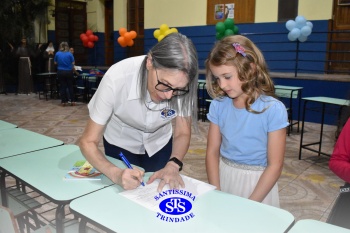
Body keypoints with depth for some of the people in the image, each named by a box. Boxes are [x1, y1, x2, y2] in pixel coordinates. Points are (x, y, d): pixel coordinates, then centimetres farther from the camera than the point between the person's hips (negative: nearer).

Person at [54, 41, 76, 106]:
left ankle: (63, 101, 10)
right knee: (70, 86, 9)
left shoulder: (57, 54, -4)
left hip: (60, 72, 1)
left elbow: (55, 63, 6)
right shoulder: (69, 54, -9)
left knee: (62, 87, 8)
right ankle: (72, 101, 9)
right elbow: (73, 63, -7)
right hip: (69, 72, -1)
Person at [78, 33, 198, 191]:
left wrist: (173, 165, -35)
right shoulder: (117, 79, -36)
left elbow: (182, 133, -16)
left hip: (159, 145, 2)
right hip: (121, 145, -1)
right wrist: (115, 174, -44)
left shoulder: (181, 83, -30)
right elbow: (88, 141, -27)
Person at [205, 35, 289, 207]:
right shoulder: (218, 105, -7)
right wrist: (215, 194, -10)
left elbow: (275, 165, -15)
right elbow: (212, 152, -3)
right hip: (223, 175, 3)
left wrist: (250, 204, -16)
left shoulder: (273, 109, -18)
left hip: (257, 181, -3)